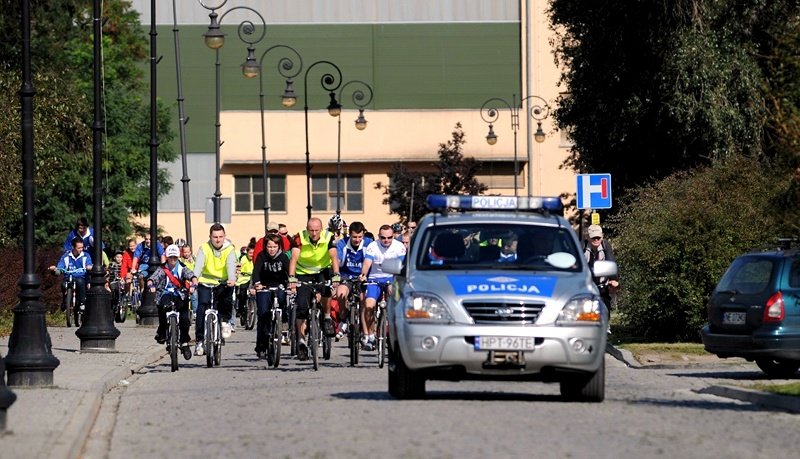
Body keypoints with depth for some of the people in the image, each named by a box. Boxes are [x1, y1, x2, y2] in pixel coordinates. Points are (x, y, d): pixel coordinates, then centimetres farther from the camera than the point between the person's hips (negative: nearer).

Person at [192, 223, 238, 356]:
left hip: (223, 283, 0)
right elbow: (198, 264, -21)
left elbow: (231, 265, -22)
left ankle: (225, 320, -4)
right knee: (202, 307, -17)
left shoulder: (229, 249, -5)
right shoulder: (204, 248, -6)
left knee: (228, 291, -31)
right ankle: (199, 340, -9)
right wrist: (194, 278, -41)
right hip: (206, 283, 0)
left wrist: (232, 279, -42)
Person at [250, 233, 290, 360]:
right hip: (264, 288, -1)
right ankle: (261, 348, -6)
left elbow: (289, 270, -21)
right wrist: (256, 284, -43)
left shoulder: (283, 257, -9)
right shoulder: (262, 256, -11)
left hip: (279, 287, 1)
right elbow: (256, 270, -24)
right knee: (263, 316, -9)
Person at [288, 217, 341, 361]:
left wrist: (336, 276, -42)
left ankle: (327, 317, -7)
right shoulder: (299, 238, -21)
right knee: (302, 307, -11)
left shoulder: (328, 237, -18)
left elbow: (334, 257, -27)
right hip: (304, 274, 0)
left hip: (323, 271, 0)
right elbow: (294, 258, -30)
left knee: (326, 288, -32)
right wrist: (292, 279, -43)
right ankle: (301, 341, -1)